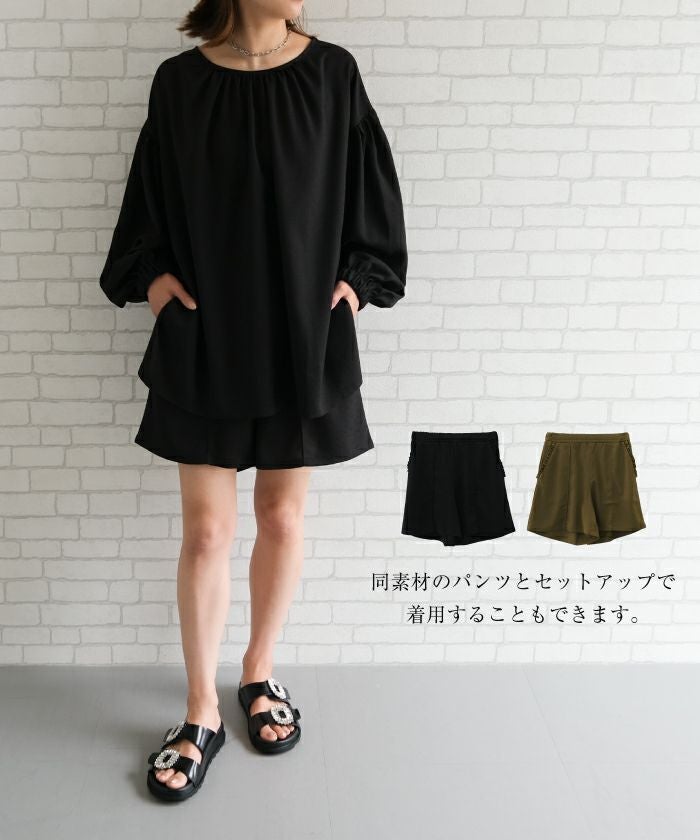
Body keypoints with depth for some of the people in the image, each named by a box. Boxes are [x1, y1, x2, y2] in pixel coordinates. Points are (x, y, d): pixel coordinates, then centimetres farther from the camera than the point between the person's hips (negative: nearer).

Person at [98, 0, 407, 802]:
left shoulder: (332, 73, 0)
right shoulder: (178, 81, 1)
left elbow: (371, 192, 7)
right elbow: (148, 198, 9)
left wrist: (358, 278, -3)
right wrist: (151, 275, -4)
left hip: (305, 338, 1)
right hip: (204, 342, 0)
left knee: (283, 517, 11)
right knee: (206, 530, 3)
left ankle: (259, 672, 33)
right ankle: (203, 710, 20)